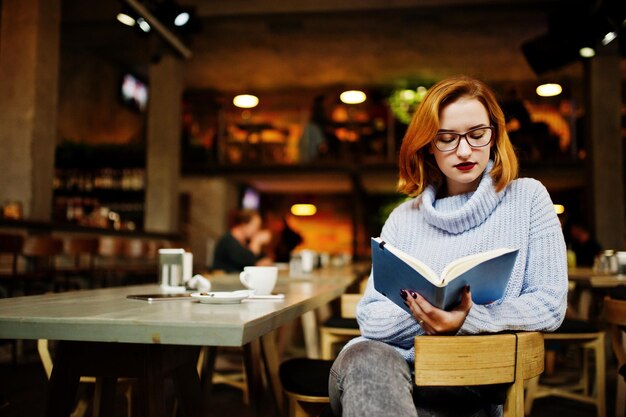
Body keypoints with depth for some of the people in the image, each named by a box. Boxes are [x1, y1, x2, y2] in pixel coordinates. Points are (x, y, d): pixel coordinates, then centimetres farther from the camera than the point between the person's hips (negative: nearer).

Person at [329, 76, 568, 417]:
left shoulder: (527, 197, 8)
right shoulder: (404, 218, 14)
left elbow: (550, 304, 0)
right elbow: (369, 316, 7)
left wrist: (469, 319, -17)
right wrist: (421, 315, -15)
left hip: (476, 385, -3)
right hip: (387, 365, 3)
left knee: (363, 370, -34)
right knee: (364, 355, -34)